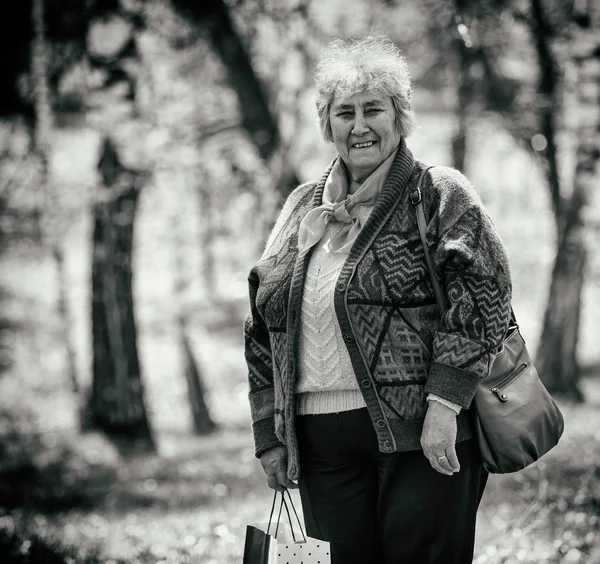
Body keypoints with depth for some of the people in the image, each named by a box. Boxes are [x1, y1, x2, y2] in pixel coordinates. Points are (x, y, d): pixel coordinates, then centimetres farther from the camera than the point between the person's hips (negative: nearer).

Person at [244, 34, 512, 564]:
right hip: (322, 445, 5)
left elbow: (483, 293, -9)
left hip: (418, 434, -4)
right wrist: (271, 436, 11)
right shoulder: (302, 208, 16)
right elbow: (264, 330, 17)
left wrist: (444, 402, -18)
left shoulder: (440, 195, 2)